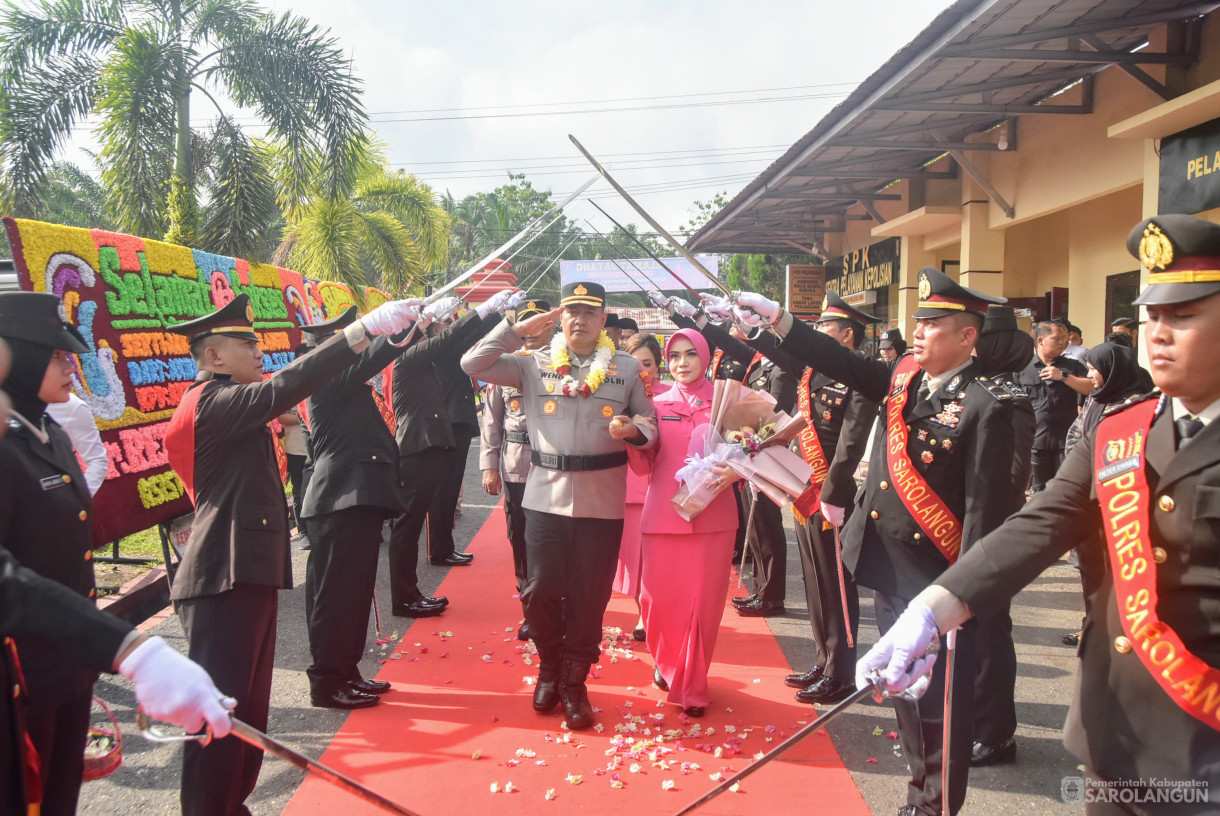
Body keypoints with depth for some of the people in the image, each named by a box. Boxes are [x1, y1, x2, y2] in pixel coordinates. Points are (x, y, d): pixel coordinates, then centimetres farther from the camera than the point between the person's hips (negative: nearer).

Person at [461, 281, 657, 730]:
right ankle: (550, 665, 32)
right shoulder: (534, 365, 5)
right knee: (540, 591, 4)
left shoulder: (628, 368, 6)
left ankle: (574, 682, 26)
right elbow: (472, 364, -1)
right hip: (545, 496, 0)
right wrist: (519, 329, -3)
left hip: (602, 502, 0)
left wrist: (633, 429, -15)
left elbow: (650, 424, 8)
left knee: (589, 597, 6)